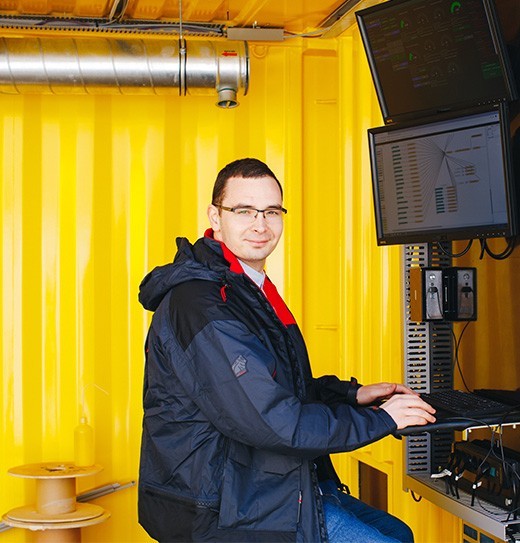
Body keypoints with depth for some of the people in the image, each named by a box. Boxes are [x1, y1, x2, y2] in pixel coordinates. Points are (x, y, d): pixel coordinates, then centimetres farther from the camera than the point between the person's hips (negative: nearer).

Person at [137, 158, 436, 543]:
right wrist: (381, 419, -15)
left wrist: (352, 394, 10)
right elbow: (274, 422, -26)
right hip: (224, 510, -10)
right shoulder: (200, 305, -23)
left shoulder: (252, 291, 14)